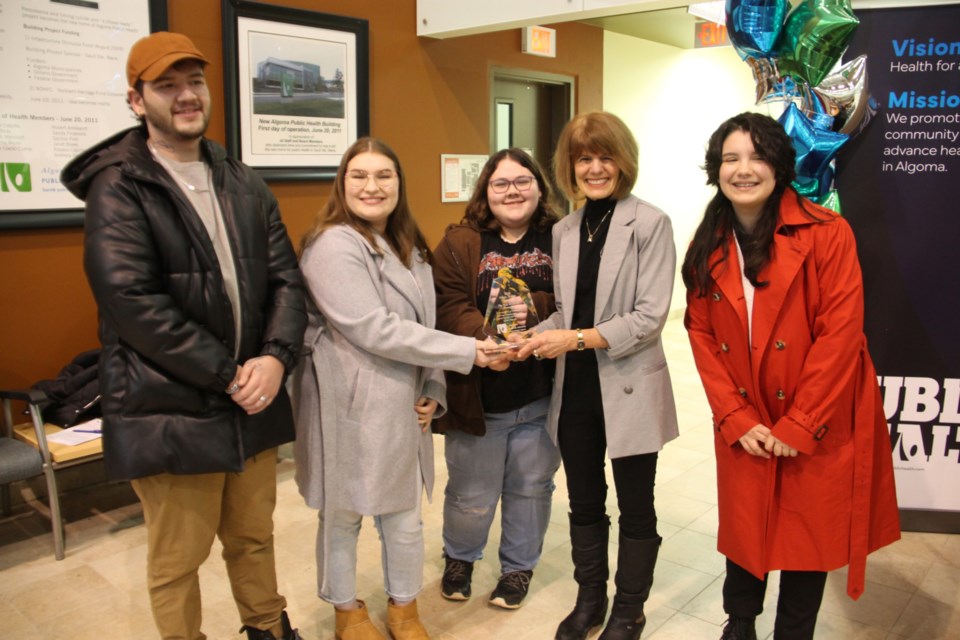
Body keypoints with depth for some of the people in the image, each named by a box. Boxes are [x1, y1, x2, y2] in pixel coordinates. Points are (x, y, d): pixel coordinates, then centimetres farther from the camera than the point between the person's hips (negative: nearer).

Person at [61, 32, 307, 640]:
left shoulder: (245, 185, 10)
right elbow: (134, 304, -18)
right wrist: (227, 375, -17)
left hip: (253, 403, 5)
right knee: (178, 561, 10)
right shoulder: (118, 189, -8)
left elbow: (286, 278, 4)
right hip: (169, 413, -5)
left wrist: (275, 357, -13)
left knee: (254, 537, 21)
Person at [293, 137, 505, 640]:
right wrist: (468, 352, -19)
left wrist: (432, 391, 0)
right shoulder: (333, 244, -16)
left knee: (405, 517, 14)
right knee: (343, 516, 13)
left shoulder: (409, 247, 11)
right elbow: (374, 330, -23)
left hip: (401, 406, 7)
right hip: (349, 408, -6)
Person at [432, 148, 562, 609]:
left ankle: (518, 566, 43)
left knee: (531, 489, 17)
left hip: (543, 398, 1)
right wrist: (486, 334, -29)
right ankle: (459, 558, 44)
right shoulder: (459, 244, -2)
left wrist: (533, 310, -25)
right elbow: (449, 308, -12)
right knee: (471, 496, 13)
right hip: (477, 397, -1)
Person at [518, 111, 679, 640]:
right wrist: (534, 339, -8)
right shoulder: (564, 231, 7)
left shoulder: (649, 224, -10)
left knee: (635, 508, 12)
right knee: (584, 503, 18)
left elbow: (651, 315, -16)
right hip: (575, 388, 5)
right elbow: (567, 313, 11)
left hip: (630, 388, -5)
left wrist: (579, 339, -22)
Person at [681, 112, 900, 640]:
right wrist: (738, 419, -8)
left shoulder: (827, 234, -12)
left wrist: (797, 427, -15)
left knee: (809, 537, 10)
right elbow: (702, 337, 1)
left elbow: (840, 334, -15)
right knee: (744, 528, 15)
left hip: (819, 429, -3)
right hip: (744, 431, 3)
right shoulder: (707, 249, 1)